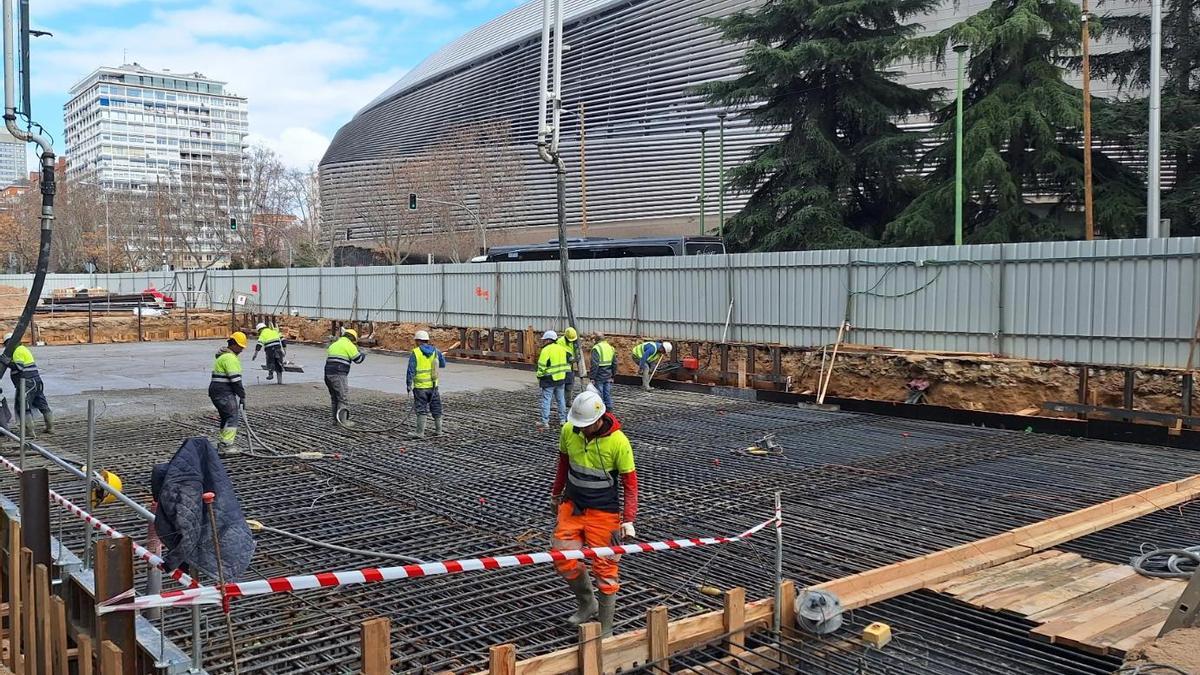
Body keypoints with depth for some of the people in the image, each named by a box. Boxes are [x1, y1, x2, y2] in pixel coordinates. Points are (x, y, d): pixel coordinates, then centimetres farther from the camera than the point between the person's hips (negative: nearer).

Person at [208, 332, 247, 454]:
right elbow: (235, 379, -19)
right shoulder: (230, 358, -15)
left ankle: (223, 445, 21)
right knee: (233, 416, -10)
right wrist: (242, 396, -15)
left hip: (217, 392, 11)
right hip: (224, 393, -11)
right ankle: (226, 446, -13)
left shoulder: (223, 355, 21)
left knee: (226, 417, 16)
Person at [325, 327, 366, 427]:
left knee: (335, 397, 16)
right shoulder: (349, 345, -3)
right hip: (339, 375, -8)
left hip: (328, 373, 8)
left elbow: (329, 359, 21)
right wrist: (363, 354, 19)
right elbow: (358, 359, 0)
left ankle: (336, 419, 20)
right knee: (344, 398, -7)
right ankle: (342, 420, -13)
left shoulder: (334, 344, 22)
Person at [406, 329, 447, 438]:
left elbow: (411, 370, -12)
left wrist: (409, 384, -4)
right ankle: (438, 430, 20)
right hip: (433, 385, 5)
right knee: (436, 408, 13)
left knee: (421, 409, 0)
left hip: (420, 386, -5)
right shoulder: (435, 351, 2)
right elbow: (443, 364, 14)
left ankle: (420, 432, 1)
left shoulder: (415, 353, -11)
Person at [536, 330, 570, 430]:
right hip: (561, 379, 7)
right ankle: (563, 420, 22)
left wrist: (539, 377, -2)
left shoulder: (546, 350, -14)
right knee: (561, 400, 15)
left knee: (546, 400, -2)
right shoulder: (561, 348, 9)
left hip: (549, 380, -7)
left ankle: (545, 422, -4)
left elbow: (542, 366, -15)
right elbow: (567, 362, 15)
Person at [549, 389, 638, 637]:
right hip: (572, 505, 4)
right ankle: (587, 603, 24)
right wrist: (556, 495, 20)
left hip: (604, 512, -4)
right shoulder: (568, 431, -7)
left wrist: (628, 520, -16)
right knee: (563, 559, -4)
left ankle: (606, 630, 15)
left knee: (604, 569, 0)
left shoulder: (618, 442, -19)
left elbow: (630, 482, -11)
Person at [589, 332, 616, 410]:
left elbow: (594, 364, -19)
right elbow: (615, 363, 14)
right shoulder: (610, 347, 10)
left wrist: (592, 378, -16)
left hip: (599, 377, -6)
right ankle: (609, 411, 17)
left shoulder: (596, 348, -13)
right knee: (608, 395, 13)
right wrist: (613, 375, 21)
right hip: (608, 377, 6)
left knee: (599, 396, 0)